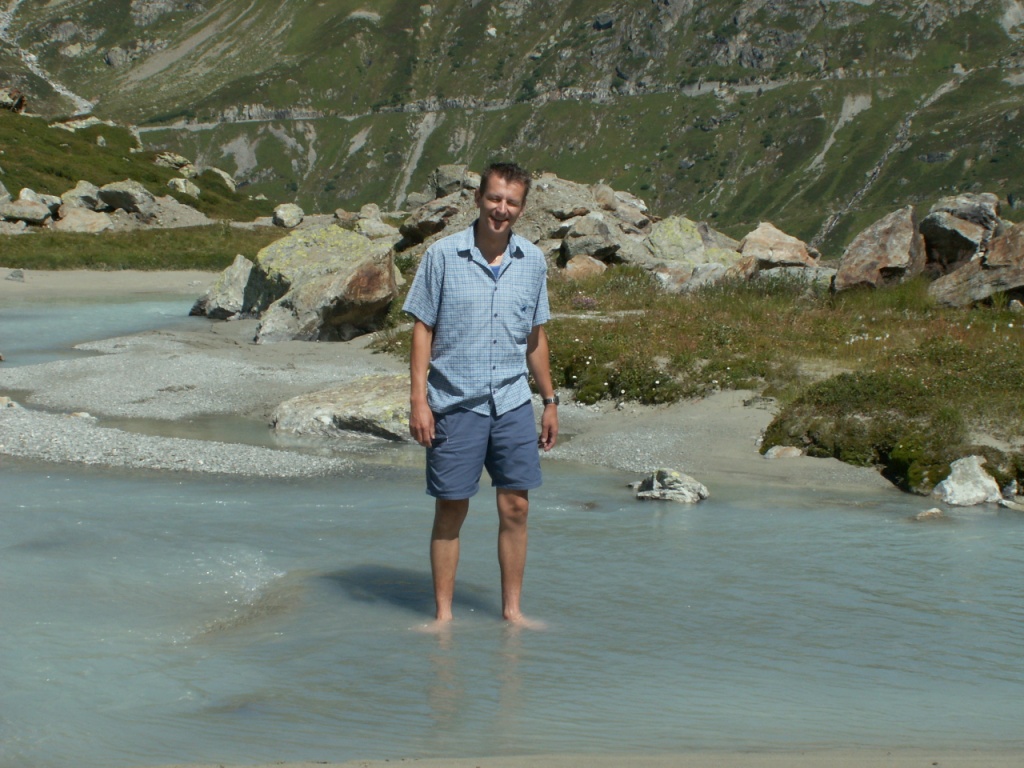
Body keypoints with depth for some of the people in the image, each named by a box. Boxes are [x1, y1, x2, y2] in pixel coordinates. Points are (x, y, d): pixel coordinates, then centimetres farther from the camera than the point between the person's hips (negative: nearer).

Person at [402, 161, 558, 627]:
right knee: (450, 511, 3)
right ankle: (443, 614, 12)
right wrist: (418, 400, -9)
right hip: (455, 404, -3)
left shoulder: (533, 262, 6)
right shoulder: (443, 256, -4)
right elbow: (422, 329, -2)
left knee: (515, 507, 4)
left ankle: (512, 610, 16)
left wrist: (550, 401, 16)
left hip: (513, 402, 3)